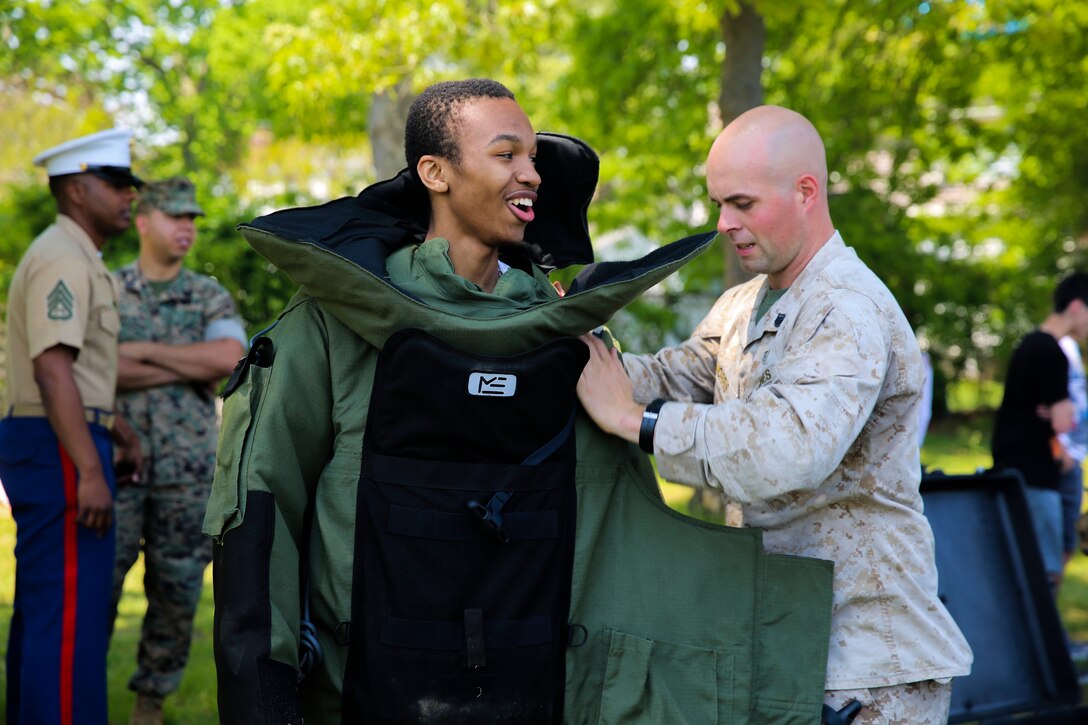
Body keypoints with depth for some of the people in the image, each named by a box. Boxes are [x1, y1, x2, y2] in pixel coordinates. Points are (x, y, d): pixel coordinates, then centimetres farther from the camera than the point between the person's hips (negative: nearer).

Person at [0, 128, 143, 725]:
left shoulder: (77, 258, 18)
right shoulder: (63, 257, -14)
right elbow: (53, 369, -24)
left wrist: (116, 429, 35)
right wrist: (89, 471, -27)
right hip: (59, 448, -11)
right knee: (70, 613, -10)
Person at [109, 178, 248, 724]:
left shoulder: (210, 297, 8)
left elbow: (230, 358, -11)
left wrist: (145, 351, -10)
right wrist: (193, 367, -12)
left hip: (187, 469, 2)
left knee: (176, 592, 4)